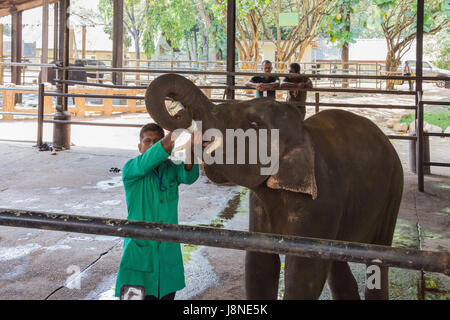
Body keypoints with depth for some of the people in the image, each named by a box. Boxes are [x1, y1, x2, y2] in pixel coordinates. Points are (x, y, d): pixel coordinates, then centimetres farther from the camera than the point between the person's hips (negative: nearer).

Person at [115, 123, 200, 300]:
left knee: (166, 295, 11)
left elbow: (188, 176, -17)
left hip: (168, 252, 4)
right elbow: (147, 162, -26)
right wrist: (175, 133, -40)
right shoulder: (130, 169, -3)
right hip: (139, 250, -3)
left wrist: (189, 150, -40)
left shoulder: (171, 168, 5)